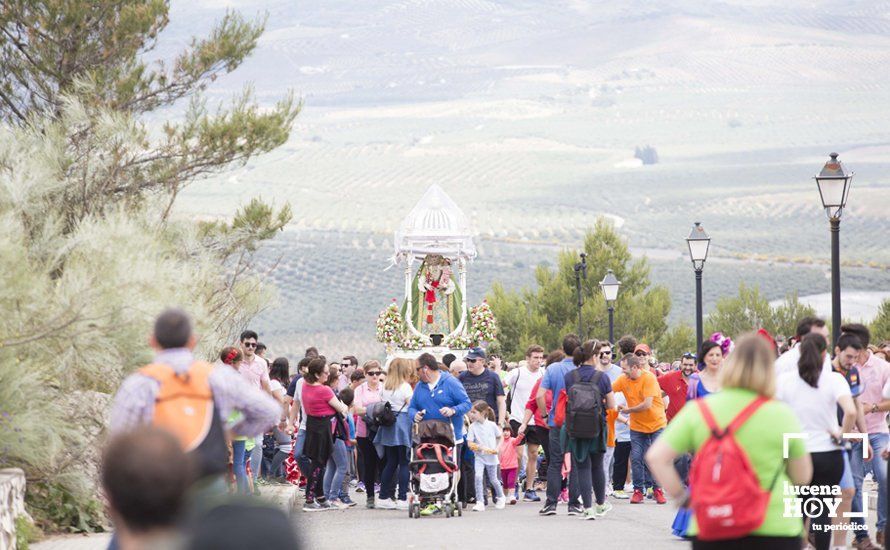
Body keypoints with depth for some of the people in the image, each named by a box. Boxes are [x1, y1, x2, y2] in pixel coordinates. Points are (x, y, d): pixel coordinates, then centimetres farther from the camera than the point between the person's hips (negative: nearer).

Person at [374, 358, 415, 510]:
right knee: (404, 463, -2)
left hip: (388, 427, 6)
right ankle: (402, 499, -5)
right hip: (403, 425, -6)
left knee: (391, 462, 12)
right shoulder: (405, 387, -8)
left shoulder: (384, 387, 10)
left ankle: (384, 497, 11)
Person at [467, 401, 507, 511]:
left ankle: (501, 497, 38)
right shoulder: (473, 427, -7)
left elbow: (499, 437, 10)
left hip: (491, 456, 1)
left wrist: (497, 448, -5)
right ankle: (479, 502, -17)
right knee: (478, 476, -20)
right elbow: (470, 443, -10)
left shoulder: (491, 425, -5)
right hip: (479, 456, -1)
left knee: (493, 479, 11)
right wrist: (480, 447, -27)